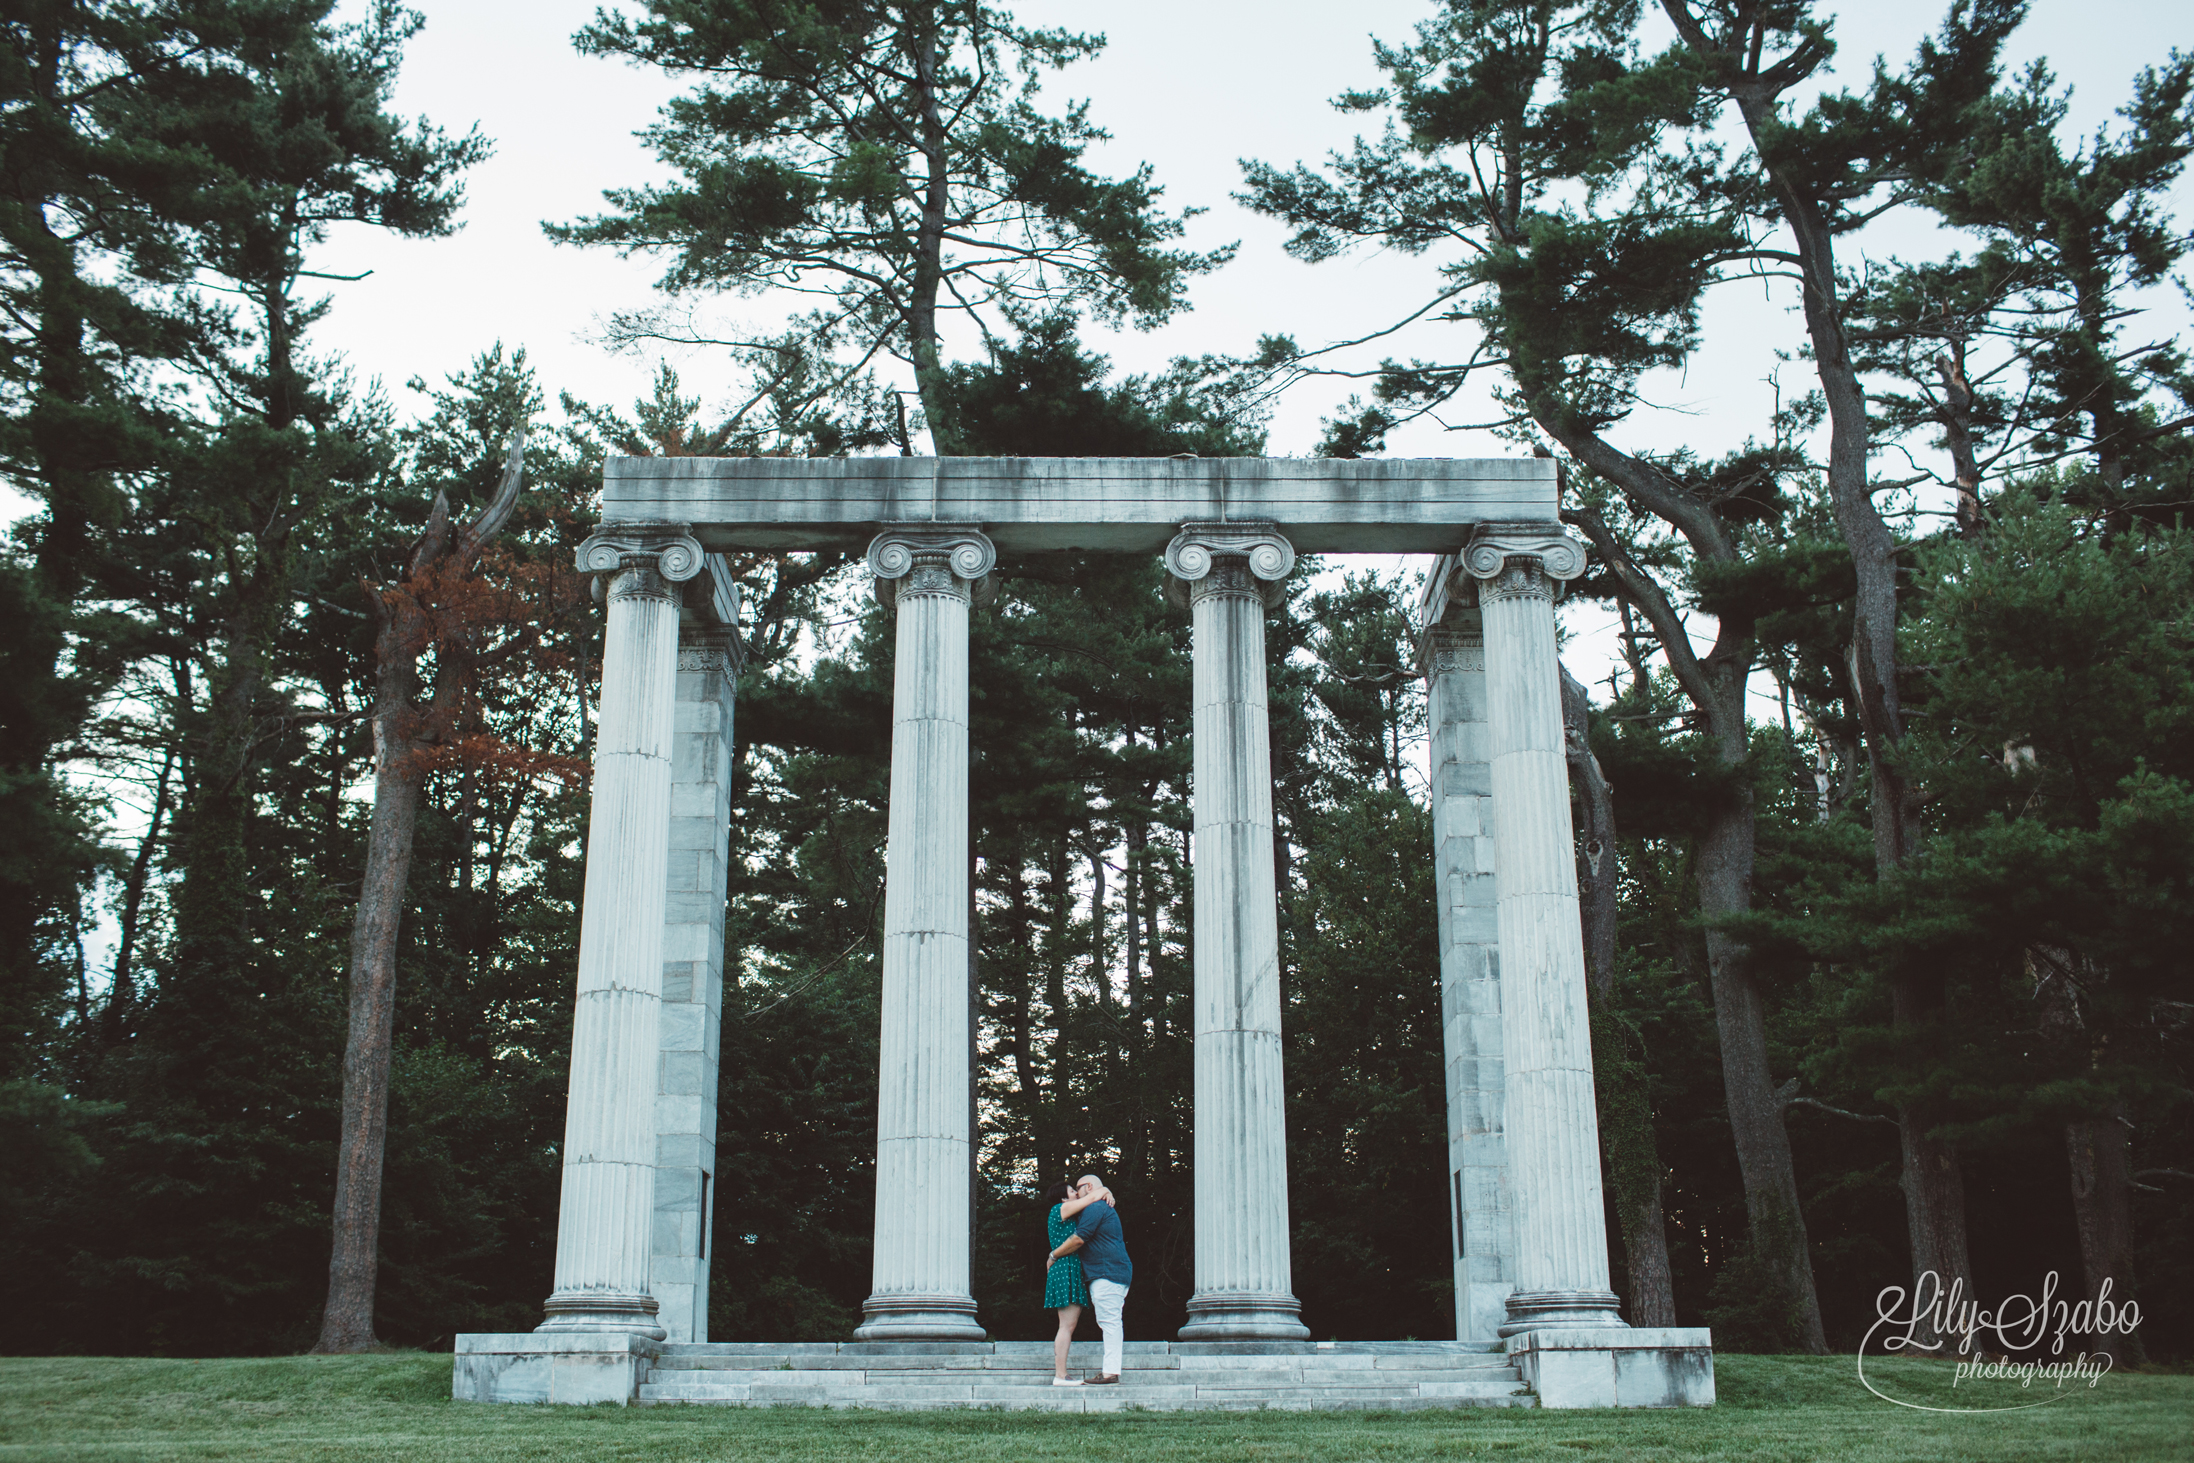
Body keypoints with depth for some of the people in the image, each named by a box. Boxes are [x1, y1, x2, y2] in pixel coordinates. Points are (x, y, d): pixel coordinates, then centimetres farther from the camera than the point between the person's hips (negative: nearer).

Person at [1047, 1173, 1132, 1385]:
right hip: (1118, 1273, 11)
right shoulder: (1105, 1208, 24)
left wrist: (1053, 1255, -5)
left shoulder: (1095, 1208, -10)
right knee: (1111, 1323, 10)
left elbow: (1078, 1239, -14)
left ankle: (1110, 1372, -13)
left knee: (1109, 1321, -11)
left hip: (1107, 1273, -11)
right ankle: (1112, 1369, 10)